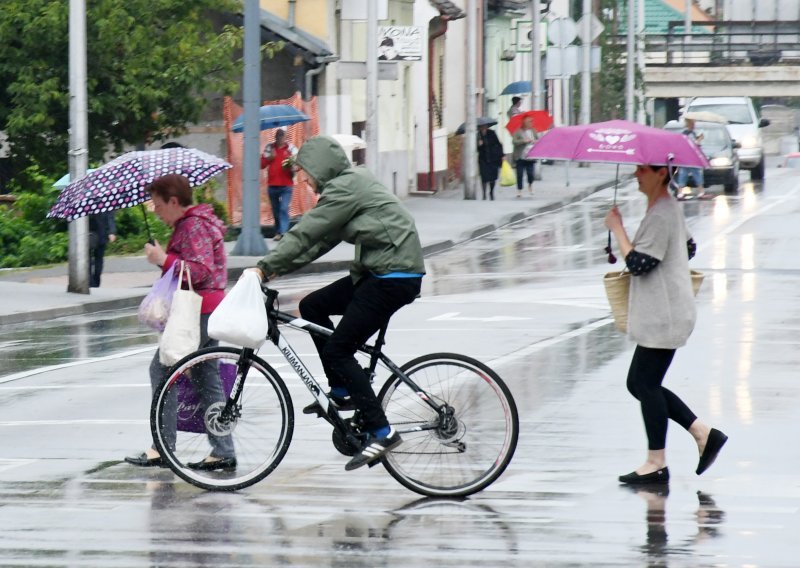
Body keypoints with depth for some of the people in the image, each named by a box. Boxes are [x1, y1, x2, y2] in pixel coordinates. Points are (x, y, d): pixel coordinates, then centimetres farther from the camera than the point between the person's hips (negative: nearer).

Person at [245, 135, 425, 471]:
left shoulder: (346, 187, -13)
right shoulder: (349, 184, 18)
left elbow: (306, 233, -16)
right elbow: (322, 240, 18)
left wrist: (265, 267, -10)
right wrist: (280, 268, 10)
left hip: (395, 277, -10)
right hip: (376, 272, 10)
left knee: (336, 351, -10)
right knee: (313, 306, 13)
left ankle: (381, 432, -12)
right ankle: (343, 392, 15)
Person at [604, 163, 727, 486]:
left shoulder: (660, 215, -18)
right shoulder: (670, 208, 14)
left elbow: (638, 263, -21)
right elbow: (689, 248, 26)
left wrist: (617, 229, -12)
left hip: (663, 315, -11)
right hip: (660, 313, 11)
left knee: (645, 384, -4)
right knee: (639, 383, 12)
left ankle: (656, 463, 2)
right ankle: (703, 434, 12)